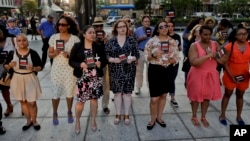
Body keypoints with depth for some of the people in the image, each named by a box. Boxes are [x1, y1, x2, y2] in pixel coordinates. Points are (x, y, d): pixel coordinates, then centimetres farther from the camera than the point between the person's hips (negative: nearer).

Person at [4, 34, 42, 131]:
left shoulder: (33, 53, -10)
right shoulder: (12, 53, -3)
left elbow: (40, 67, -6)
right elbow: (6, 67, 5)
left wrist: (33, 68, -27)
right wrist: (10, 65, -17)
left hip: (30, 79, -3)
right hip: (18, 80, 3)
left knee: (32, 102, 4)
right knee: (23, 102, 16)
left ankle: (34, 121, 27)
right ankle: (28, 121, 35)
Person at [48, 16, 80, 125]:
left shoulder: (75, 38, -5)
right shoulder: (54, 37, 0)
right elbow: (49, 54, 4)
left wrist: (69, 55, -20)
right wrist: (55, 53, -18)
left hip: (70, 69, -1)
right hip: (57, 69, 1)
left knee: (69, 92, 9)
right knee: (56, 93, 7)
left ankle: (69, 112, 31)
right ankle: (55, 114, 28)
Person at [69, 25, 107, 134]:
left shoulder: (98, 47, 2)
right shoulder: (77, 46, -3)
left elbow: (104, 60, 7)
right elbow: (71, 61, -2)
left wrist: (100, 63, -15)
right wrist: (80, 64, -20)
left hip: (96, 77, 2)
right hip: (82, 78, -2)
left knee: (94, 98, 11)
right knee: (80, 100, 2)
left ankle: (93, 120, 31)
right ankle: (77, 122, 24)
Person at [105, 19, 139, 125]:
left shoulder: (132, 40, 2)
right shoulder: (111, 41, 2)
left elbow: (137, 54, 3)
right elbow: (106, 55, 0)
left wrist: (132, 59, -17)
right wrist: (113, 59, -18)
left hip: (129, 70, 0)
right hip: (115, 71, 0)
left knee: (127, 92, 5)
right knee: (117, 92, 7)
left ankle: (126, 115, 20)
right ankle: (118, 115, 23)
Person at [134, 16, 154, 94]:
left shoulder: (153, 30, 2)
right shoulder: (138, 30, 3)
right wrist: (141, 38, -13)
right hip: (140, 52, 0)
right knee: (139, 71, 4)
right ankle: (138, 87, 14)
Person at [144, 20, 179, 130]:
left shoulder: (173, 41, 3)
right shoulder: (152, 41, -5)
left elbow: (177, 57, 4)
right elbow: (146, 57, -3)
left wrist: (171, 60, -16)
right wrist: (153, 55, -22)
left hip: (168, 70, 4)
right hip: (155, 70, -3)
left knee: (163, 95, 15)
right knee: (154, 98, -3)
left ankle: (159, 117, 33)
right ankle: (153, 119, 21)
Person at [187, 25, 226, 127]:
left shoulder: (215, 44, -1)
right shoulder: (194, 46, -13)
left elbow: (223, 60, -2)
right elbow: (193, 62, -25)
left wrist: (214, 56, -18)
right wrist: (208, 56, -27)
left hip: (211, 75, 4)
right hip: (197, 75, -4)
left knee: (207, 96, 14)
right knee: (196, 96, 9)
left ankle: (203, 117, 33)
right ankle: (194, 117, 29)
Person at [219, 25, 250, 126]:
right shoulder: (230, 46, -13)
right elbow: (225, 62, -11)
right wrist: (231, 76, -15)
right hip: (231, 75, -3)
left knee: (240, 95, 17)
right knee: (227, 94, 12)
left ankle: (239, 116, 33)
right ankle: (222, 115, 27)